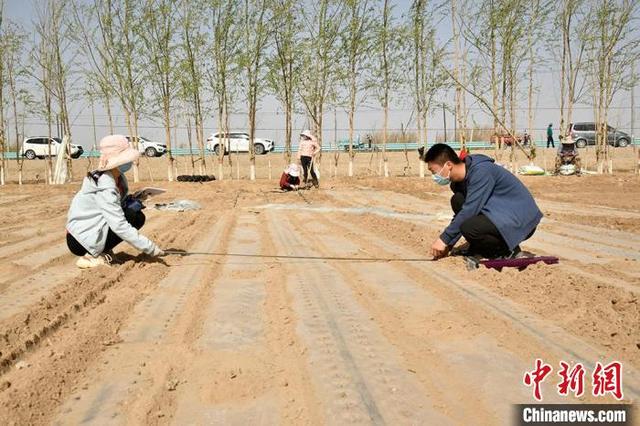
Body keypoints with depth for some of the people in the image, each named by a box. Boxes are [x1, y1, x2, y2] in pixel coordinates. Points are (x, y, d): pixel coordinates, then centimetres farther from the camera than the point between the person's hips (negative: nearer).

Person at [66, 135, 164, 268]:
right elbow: (120, 226, -30)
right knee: (132, 217, -18)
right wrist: (151, 248, -28)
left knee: (138, 217, 2)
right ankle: (92, 256, -12)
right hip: (80, 241, -9)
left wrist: (133, 202, -7)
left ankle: (101, 250, 6)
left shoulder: (118, 178, 1)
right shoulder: (104, 186, -26)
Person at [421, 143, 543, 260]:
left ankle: (508, 251, -4)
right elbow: (461, 212, 13)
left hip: (521, 220, -9)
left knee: (469, 227, -28)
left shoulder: (481, 171, -23)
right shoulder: (459, 179, 4)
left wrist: (444, 239, -19)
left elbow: (469, 211, -25)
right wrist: (448, 245, 5)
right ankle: (479, 249, 6)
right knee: (457, 201, -1)